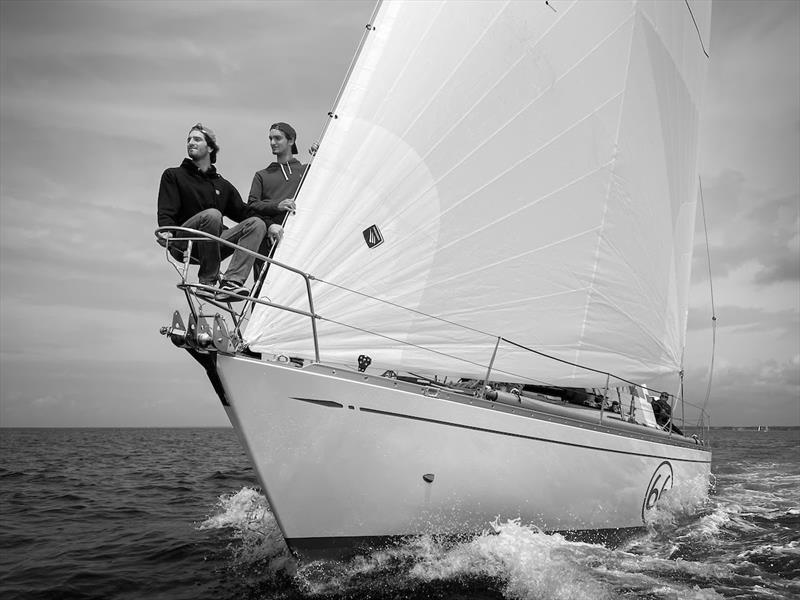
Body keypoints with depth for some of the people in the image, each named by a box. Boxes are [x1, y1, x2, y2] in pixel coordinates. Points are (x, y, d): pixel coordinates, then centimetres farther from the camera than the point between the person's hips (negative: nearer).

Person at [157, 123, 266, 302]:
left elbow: (242, 212, 19)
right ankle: (207, 283, -27)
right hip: (183, 244, -4)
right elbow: (166, 212, -1)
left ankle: (231, 282, -33)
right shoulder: (173, 175, 11)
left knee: (256, 224, -16)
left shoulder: (222, 184, 23)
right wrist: (165, 232, -23)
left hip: (214, 244, 4)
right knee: (211, 214, -33)